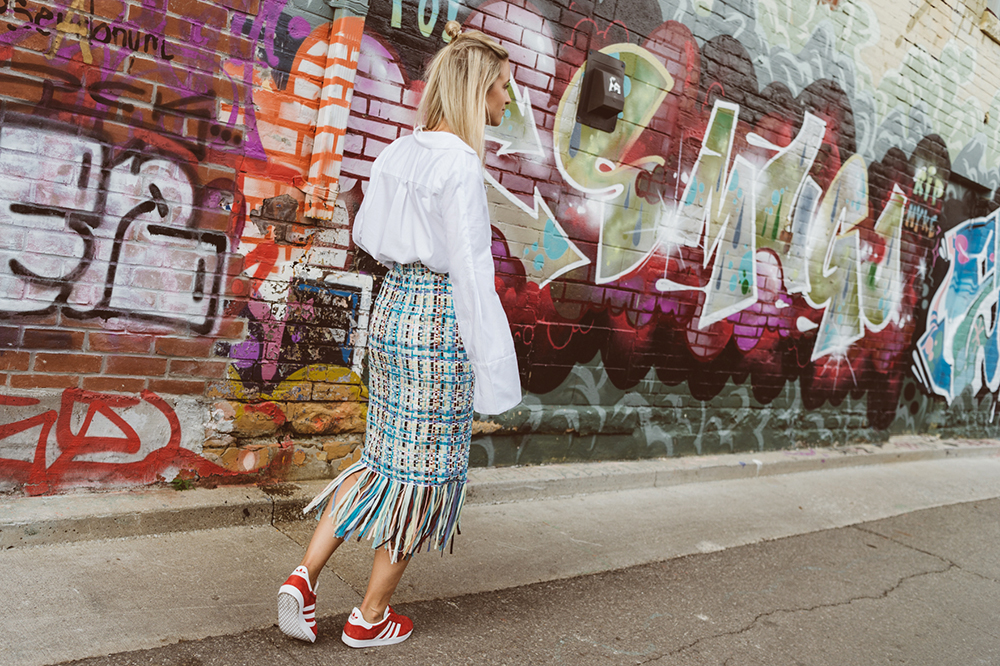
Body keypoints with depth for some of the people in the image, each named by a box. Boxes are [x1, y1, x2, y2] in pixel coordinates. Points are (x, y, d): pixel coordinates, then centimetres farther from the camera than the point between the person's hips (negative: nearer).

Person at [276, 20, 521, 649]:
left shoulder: (401, 151, 8)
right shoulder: (460, 163, -15)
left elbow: (365, 233, 18)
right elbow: (470, 272, -19)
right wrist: (494, 368, -16)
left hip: (393, 308, 8)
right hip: (441, 322, -8)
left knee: (386, 455, 20)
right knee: (423, 466, 7)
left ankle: (305, 576, 17)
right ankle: (370, 618, 23)